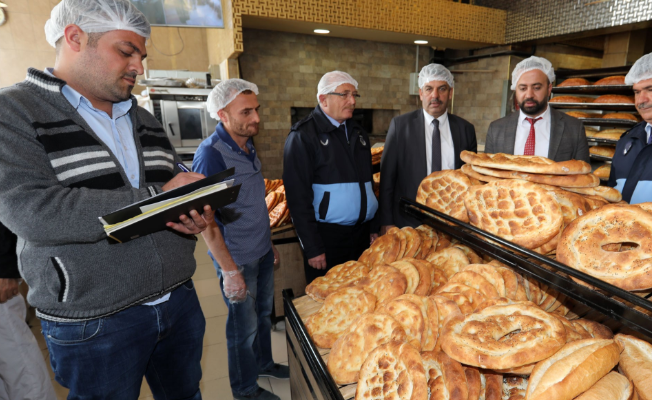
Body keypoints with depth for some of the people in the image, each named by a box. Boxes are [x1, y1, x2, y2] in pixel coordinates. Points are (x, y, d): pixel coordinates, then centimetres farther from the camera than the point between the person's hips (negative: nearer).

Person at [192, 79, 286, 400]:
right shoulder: (210, 154, -20)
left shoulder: (248, 146, 5)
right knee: (244, 326, 11)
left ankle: (263, 363, 47)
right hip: (238, 259, -7)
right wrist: (229, 271, -20)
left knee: (264, 313, 23)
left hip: (262, 252, 7)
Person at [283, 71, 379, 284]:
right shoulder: (303, 136, -9)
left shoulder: (358, 133, 12)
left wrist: (373, 227, 13)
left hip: (361, 233, 6)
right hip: (326, 236, -6)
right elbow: (298, 197, -14)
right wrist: (312, 248, -15)